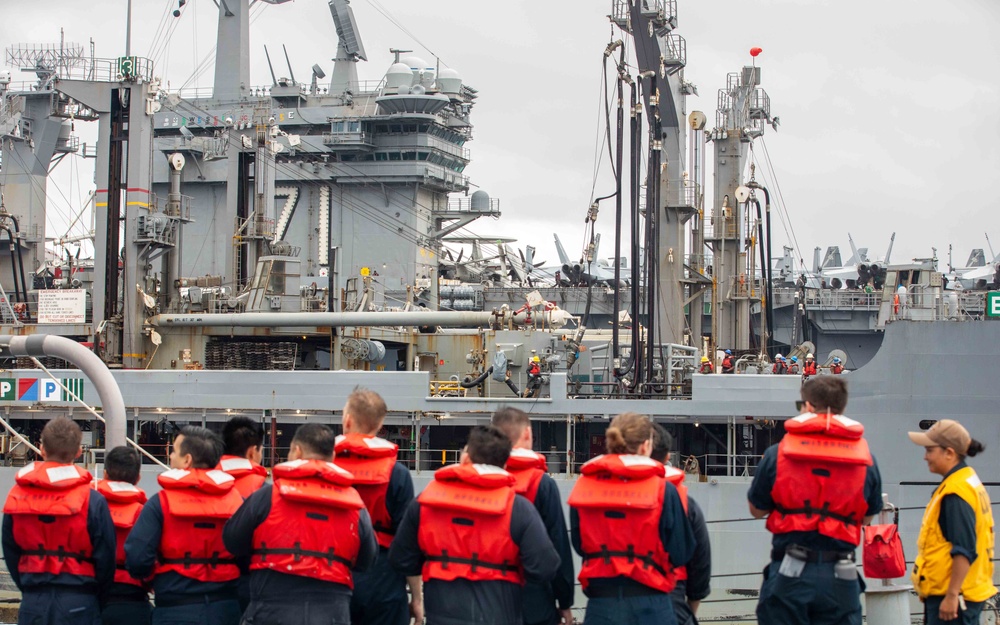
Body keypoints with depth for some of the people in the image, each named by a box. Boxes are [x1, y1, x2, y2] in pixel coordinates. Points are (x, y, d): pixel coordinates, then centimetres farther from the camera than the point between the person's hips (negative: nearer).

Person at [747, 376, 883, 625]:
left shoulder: (777, 454, -2)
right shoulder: (865, 459, 2)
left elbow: (757, 509, 8)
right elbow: (867, 517, 11)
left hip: (789, 576, -1)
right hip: (840, 577, 1)